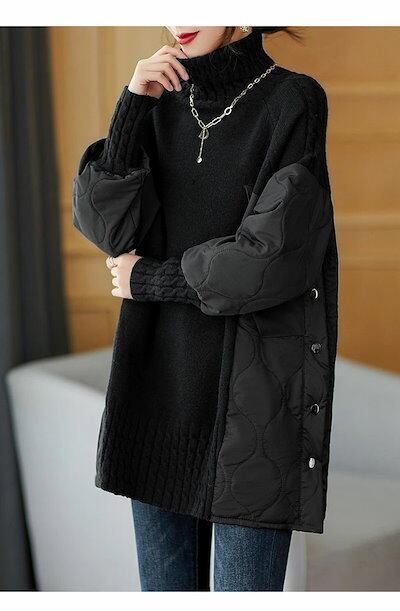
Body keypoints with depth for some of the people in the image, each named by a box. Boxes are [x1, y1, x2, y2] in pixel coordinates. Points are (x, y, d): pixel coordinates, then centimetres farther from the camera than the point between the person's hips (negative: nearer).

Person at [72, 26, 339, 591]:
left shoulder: (293, 101, -6)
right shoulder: (162, 103, 10)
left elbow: (273, 253, -14)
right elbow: (105, 223, -2)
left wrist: (150, 280, -5)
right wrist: (133, 105, -12)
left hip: (255, 376, -5)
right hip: (161, 370, 5)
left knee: (245, 587, -1)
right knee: (165, 581, 12)